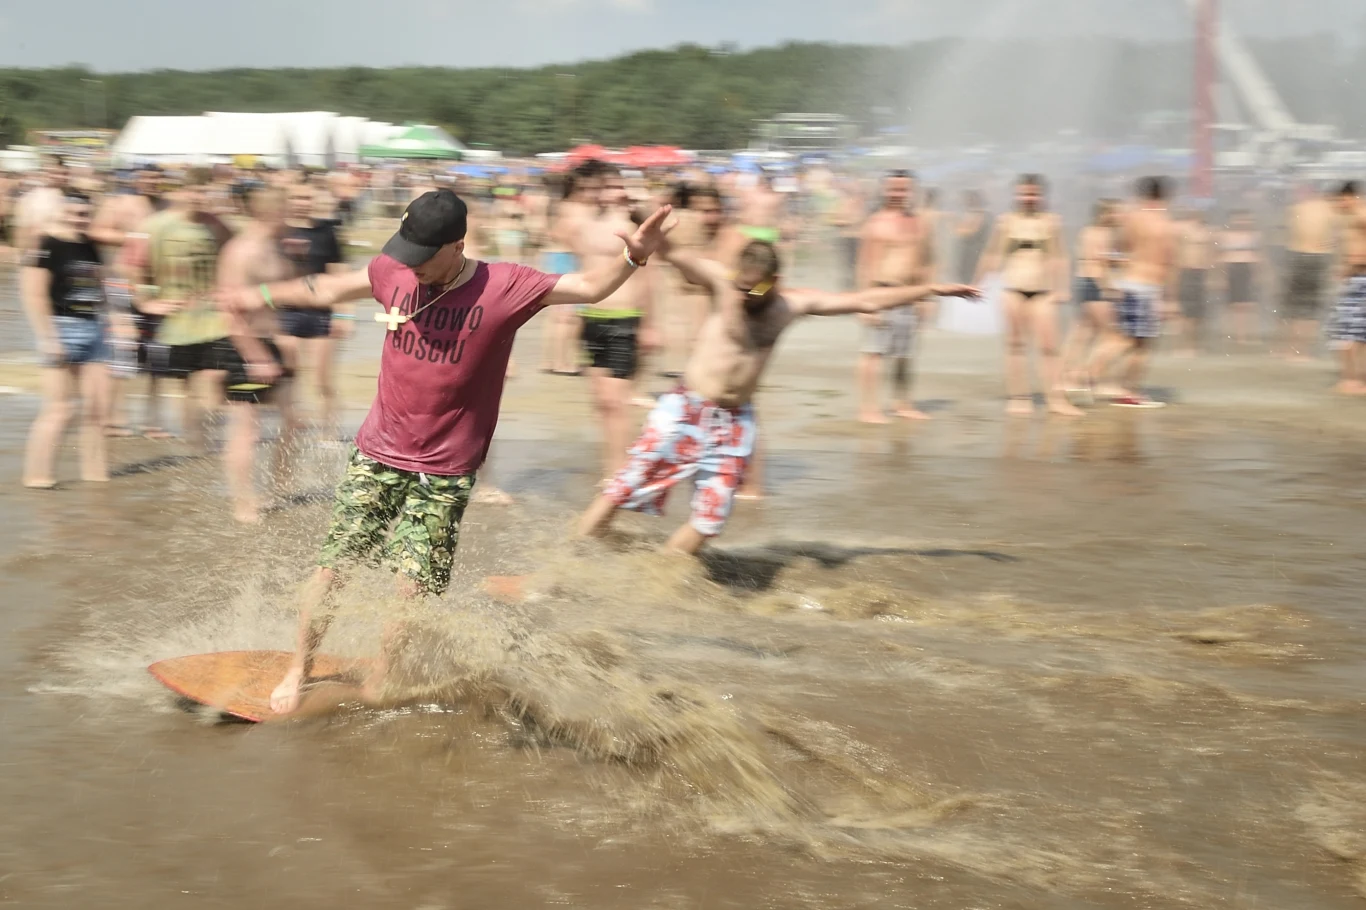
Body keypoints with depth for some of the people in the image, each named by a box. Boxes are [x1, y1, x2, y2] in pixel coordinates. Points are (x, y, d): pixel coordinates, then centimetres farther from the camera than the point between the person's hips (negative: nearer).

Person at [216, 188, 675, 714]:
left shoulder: (504, 287, -13)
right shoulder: (393, 274, -2)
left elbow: (590, 287, -15)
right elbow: (330, 290, 16)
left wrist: (633, 257, -33)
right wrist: (264, 297, 24)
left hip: (444, 473, -3)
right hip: (377, 455, 3)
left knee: (416, 587, -4)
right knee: (332, 566, 3)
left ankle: (377, 687, 19)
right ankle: (297, 672, 22)